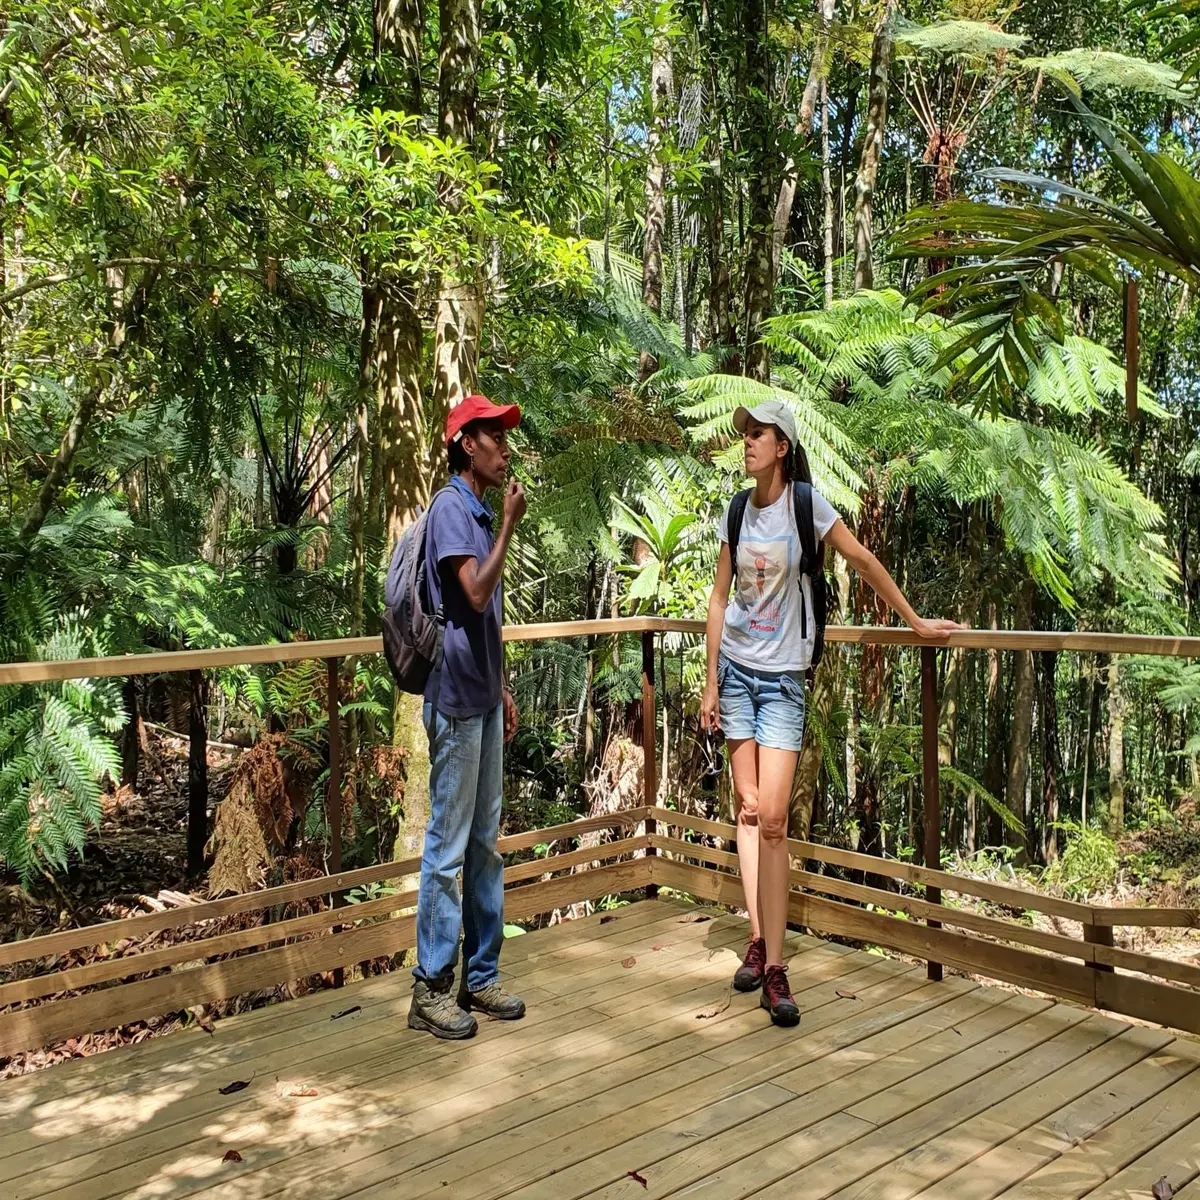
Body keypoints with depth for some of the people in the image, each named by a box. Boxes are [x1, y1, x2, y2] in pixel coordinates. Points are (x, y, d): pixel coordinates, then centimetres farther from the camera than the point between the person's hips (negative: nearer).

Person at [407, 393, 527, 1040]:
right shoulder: (450, 509, -11)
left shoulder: (482, 512, 15)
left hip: (483, 699, 9)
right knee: (448, 847, -3)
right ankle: (430, 989, 8)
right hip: (456, 701, -9)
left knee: (485, 844, 13)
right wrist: (510, 524, -14)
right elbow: (476, 593, -22)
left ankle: (480, 977, 23)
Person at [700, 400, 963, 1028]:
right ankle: (758, 941, 15)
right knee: (747, 807, 5)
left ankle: (775, 968, -3)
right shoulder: (736, 512, 4)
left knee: (772, 817, -9)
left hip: (783, 677, -4)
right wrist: (711, 682, 6)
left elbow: (864, 562, 1)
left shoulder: (805, 503, -8)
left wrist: (916, 621, 5)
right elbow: (718, 599, 9)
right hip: (736, 669, 4)